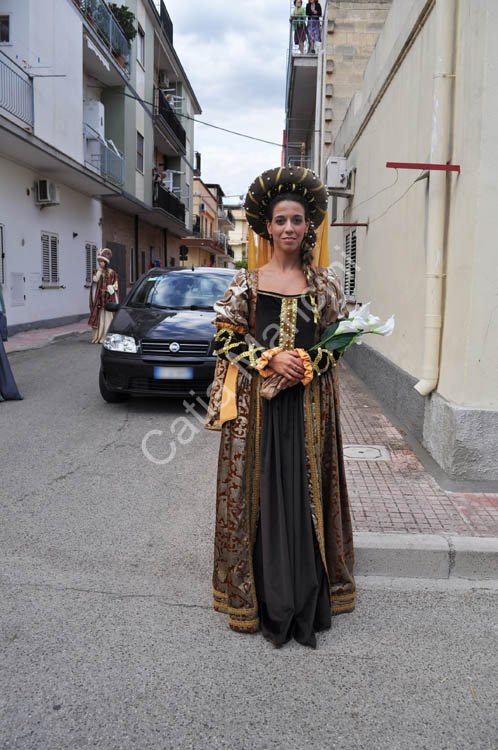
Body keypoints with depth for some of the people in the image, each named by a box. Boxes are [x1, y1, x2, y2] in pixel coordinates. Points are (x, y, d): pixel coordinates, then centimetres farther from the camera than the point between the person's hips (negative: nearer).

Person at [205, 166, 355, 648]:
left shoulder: (324, 283, 8)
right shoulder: (246, 283, 4)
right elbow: (225, 336, 1)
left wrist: (306, 365, -9)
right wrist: (271, 359, -12)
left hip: (309, 404, 1)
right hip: (258, 404, -1)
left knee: (307, 493, 5)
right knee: (260, 492, 3)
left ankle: (306, 600, 21)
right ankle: (263, 596, 19)